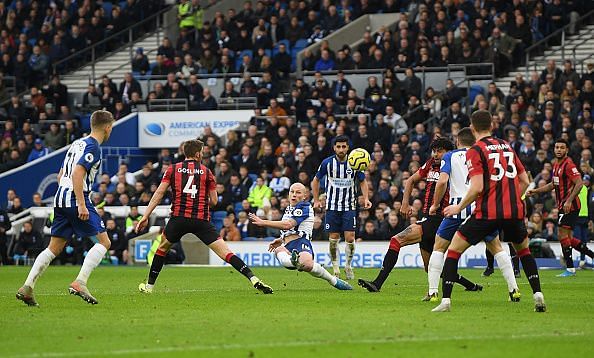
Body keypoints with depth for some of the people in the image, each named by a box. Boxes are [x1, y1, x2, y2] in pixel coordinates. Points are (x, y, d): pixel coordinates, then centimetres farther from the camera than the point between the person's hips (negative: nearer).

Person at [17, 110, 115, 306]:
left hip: (61, 199, 9)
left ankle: (27, 287, 2)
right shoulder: (93, 147, -9)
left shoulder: (78, 143, 19)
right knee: (103, 242, -3)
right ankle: (79, 283, -15)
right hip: (75, 199, -9)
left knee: (54, 248, 11)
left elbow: (60, 176, 23)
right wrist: (82, 205, -23)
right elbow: (77, 173, -21)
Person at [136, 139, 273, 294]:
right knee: (225, 252, -5)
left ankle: (149, 285, 28)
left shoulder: (173, 169, 11)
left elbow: (159, 193, 3)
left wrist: (145, 216, 3)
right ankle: (254, 279, -19)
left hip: (179, 218, 1)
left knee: (162, 247, 26)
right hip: (202, 220, -1)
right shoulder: (206, 172, 10)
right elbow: (214, 201, 8)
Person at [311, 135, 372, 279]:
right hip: (332, 207, 0)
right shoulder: (327, 163, -3)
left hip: (349, 207, 0)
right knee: (334, 239, 0)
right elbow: (316, 180, 9)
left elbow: (363, 181, 10)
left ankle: (348, 266, 12)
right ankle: (335, 268, 12)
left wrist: (366, 198, -5)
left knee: (350, 238, -6)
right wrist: (316, 200, 5)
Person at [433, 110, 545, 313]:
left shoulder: (475, 151, -3)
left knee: (454, 250, 6)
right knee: (524, 250, 28)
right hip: (514, 211, 5)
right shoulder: (506, 147, 15)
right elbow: (524, 180, 17)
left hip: (488, 212, -5)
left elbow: (477, 187, -12)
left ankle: (446, 300, -3)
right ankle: (538, 295, 14)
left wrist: (459, 207, 0)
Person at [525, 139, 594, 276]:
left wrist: (569, 201, -26)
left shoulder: (568, 164, -14)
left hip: (570, 206, -9)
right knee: (569, 239, 10)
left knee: (563, 235, -9)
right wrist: (535, 191, 21)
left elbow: (579, 183, -21)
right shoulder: (556, 165, 14)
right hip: (563, 206, 9)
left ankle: (570, 268, -4)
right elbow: (553, 184, 27)